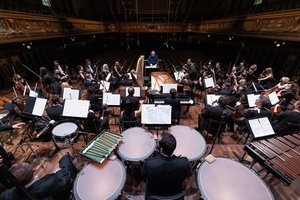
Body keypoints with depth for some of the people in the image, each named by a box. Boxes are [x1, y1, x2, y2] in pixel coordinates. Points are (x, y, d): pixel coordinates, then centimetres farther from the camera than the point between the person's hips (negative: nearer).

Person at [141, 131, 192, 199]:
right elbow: (188, 175, -12)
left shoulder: (150, 164, -39)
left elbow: (143, 175, -16)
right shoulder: (184, 162, -35)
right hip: (176, 195, 2)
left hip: (154, 195, -1)